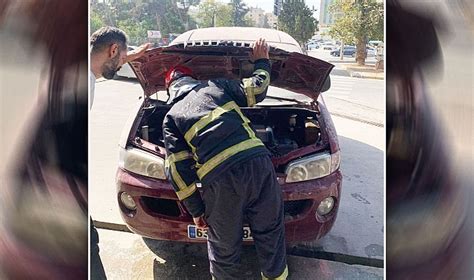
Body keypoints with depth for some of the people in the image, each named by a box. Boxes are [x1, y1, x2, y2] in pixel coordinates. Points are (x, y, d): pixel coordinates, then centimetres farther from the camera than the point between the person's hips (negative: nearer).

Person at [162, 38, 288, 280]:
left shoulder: (171, 117, 16)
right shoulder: (217, 86, 19)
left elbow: (178, 169, 7)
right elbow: (257, 88, 21)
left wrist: (195, 210, 13)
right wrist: (261, 62, 40)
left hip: (220, 179, -2)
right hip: (258, 162, 2)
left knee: (224, 246, 20)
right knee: (270, 229, 25)